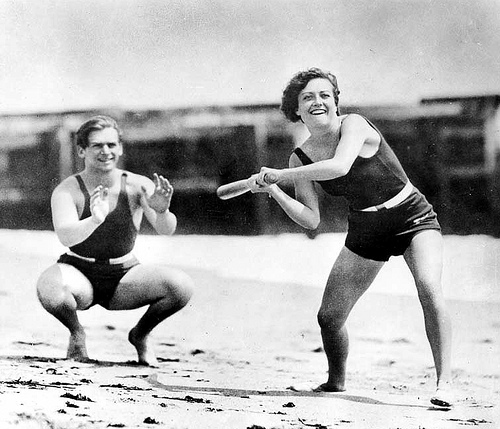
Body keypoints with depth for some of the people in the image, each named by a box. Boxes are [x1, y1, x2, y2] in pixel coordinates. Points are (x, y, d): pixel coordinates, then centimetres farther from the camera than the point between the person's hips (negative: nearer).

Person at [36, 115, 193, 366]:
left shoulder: (138, 186, -9)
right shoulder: (67, 191, -14)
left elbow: (166, 230, -21)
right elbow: (65, 236, -31)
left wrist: (162, 211, -44)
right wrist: (95, 220, -52)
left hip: (124, 276, 2)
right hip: (80, 274, -2)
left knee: (182, 286, -24)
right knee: (49, 287, -37)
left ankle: (140, 335, 7)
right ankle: (76, 332, -1)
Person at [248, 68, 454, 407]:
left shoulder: (354, 125, -19)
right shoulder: (300, 159, -3)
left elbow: (340, 166, -39)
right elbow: (311, 220, -5)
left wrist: (280, 175, -32)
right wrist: (273, 191, -18)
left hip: (413, 217, -5)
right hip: (366, 231, 5)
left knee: (429, 287, -31)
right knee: (329, 317, 1)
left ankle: (444, 382, -27)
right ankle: (336, 382, 29)